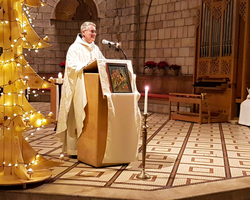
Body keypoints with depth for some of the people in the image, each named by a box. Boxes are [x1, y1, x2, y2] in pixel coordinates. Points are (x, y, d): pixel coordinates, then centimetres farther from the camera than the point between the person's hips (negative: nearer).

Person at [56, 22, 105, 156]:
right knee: (77, 117, -4)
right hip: (78, 88, -6)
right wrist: (87, 64, -27)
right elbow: (72, 66, -14)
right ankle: (73, 148, 4)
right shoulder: (75, 48, -2)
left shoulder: (95, 49, 18)